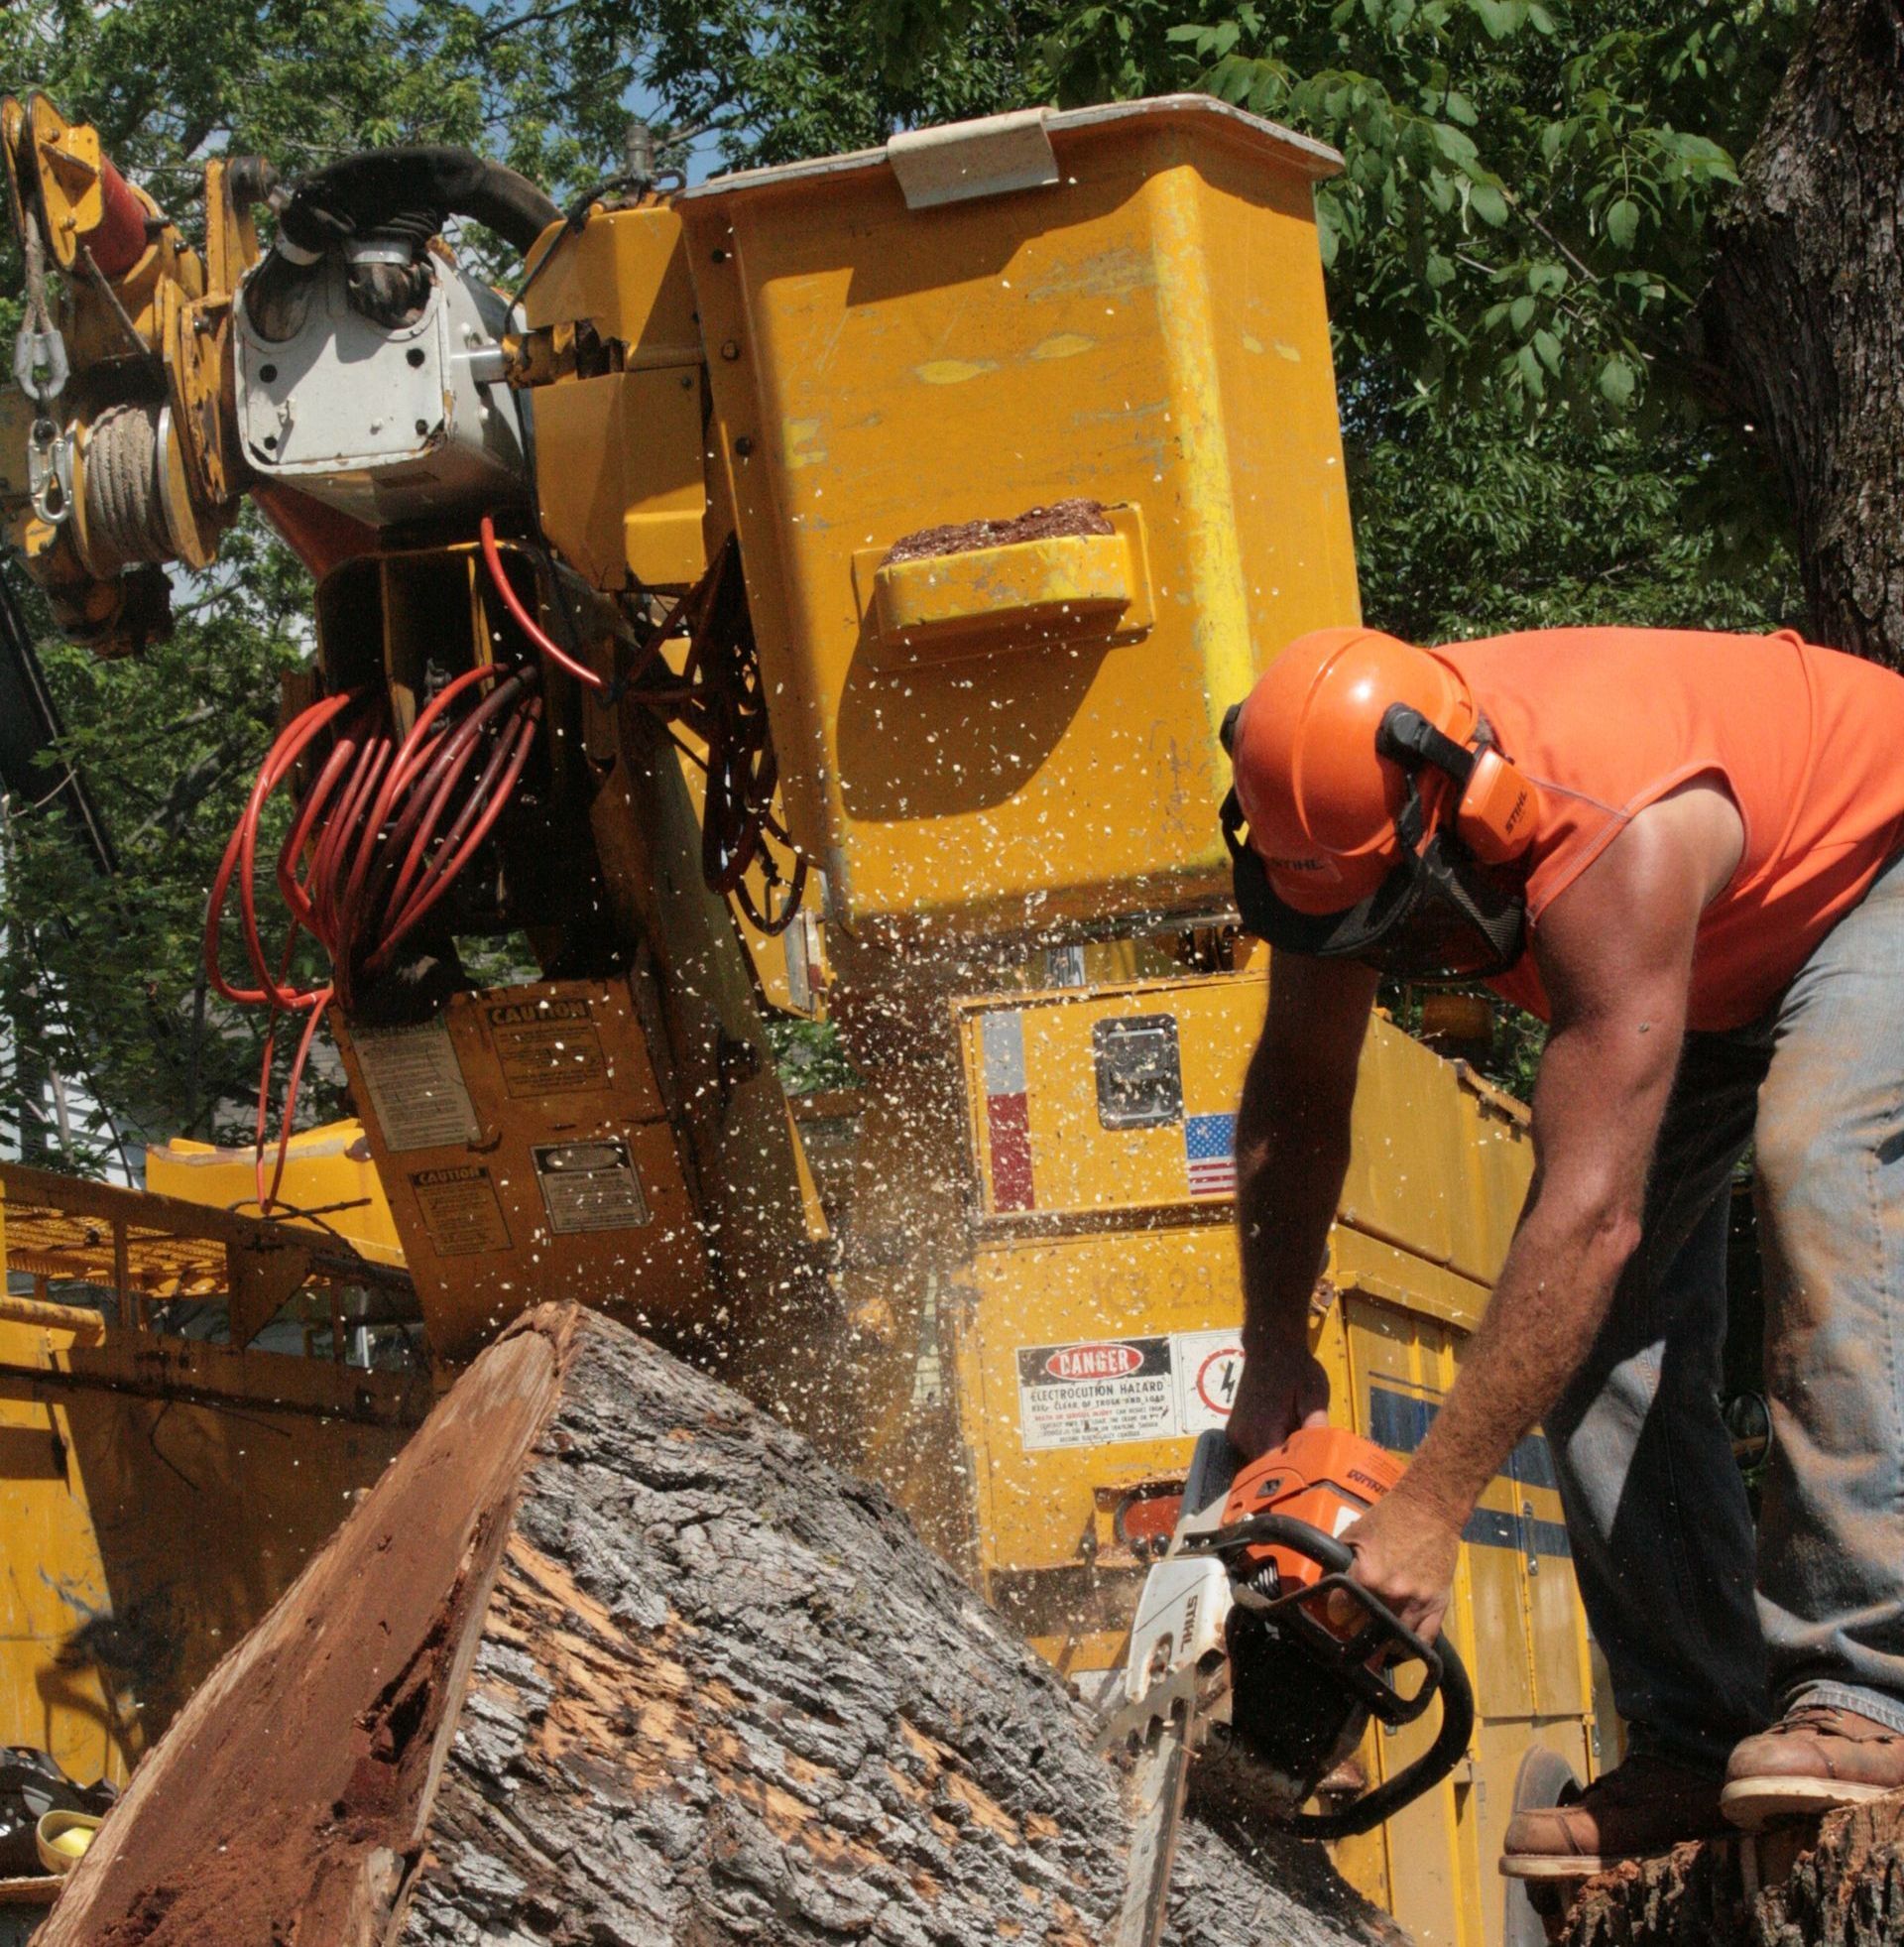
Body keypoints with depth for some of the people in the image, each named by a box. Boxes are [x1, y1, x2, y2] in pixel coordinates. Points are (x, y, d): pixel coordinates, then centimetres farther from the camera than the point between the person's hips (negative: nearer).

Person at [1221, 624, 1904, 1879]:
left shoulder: (1609, 844, -45)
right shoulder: (1353, 816, -24)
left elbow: (1591, 1216, -48)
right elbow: (1298, 1093, -7)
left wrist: (1427, 1514, -46)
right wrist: (1274, 1355, -14)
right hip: (1707, 954, 7)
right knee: (1589, 1317, -8)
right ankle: (1698, 1739, -6)